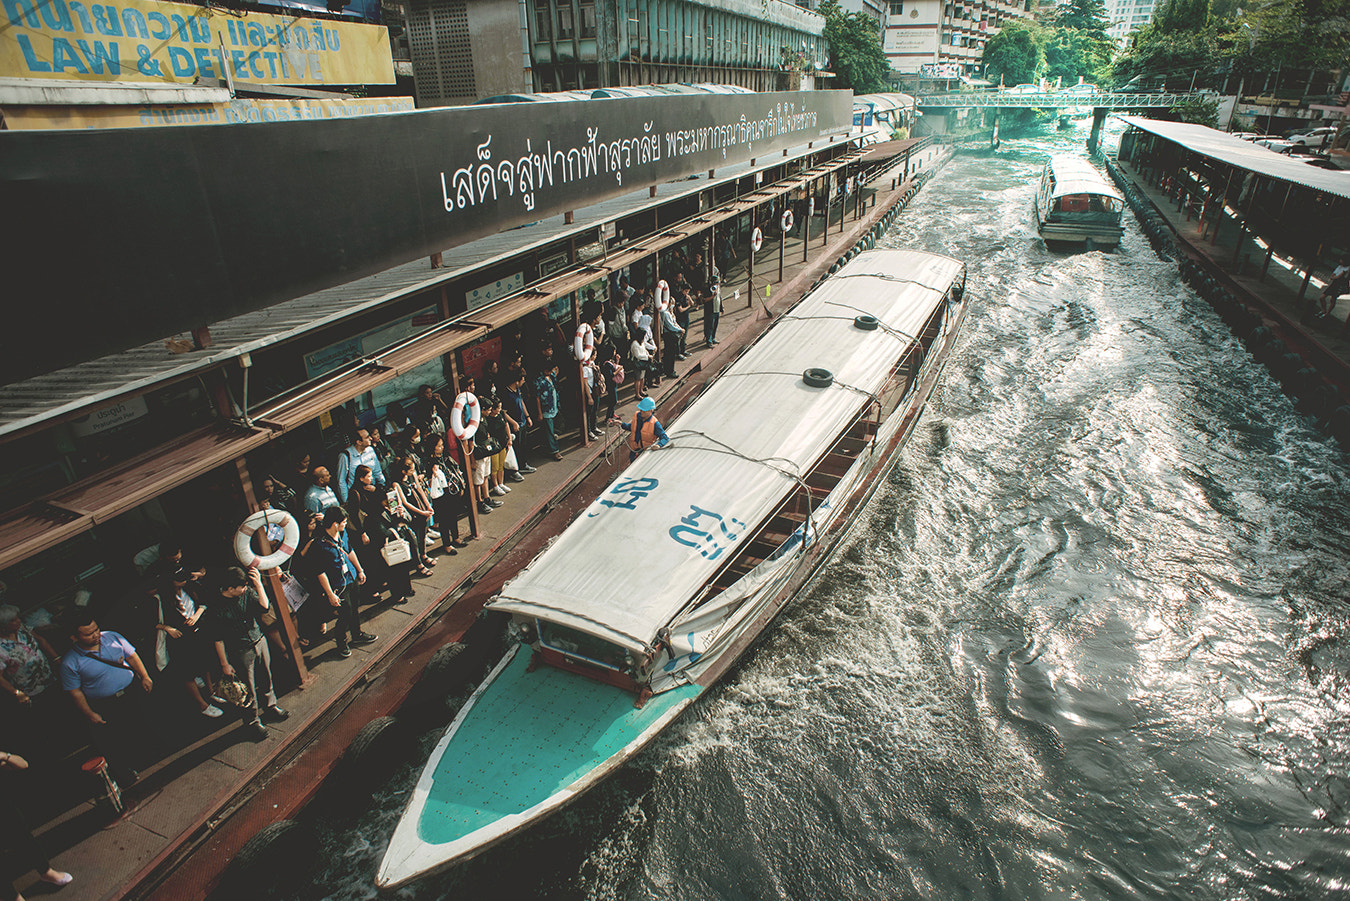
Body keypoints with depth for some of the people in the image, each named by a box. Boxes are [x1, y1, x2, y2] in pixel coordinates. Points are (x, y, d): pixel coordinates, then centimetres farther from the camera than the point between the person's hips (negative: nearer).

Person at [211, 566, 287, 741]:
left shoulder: (248, 592, -8)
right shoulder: (217, 607, -19)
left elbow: (265, 607, -13)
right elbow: (218, 639, -12)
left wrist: (259, 584, -22)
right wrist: (224, 664, -8)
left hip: (260, 641, 4)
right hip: (241, 652, -4)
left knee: (266, 677, 20)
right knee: (248, 689, 8)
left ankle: (270, 705, 43)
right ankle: (253, 721, 26)